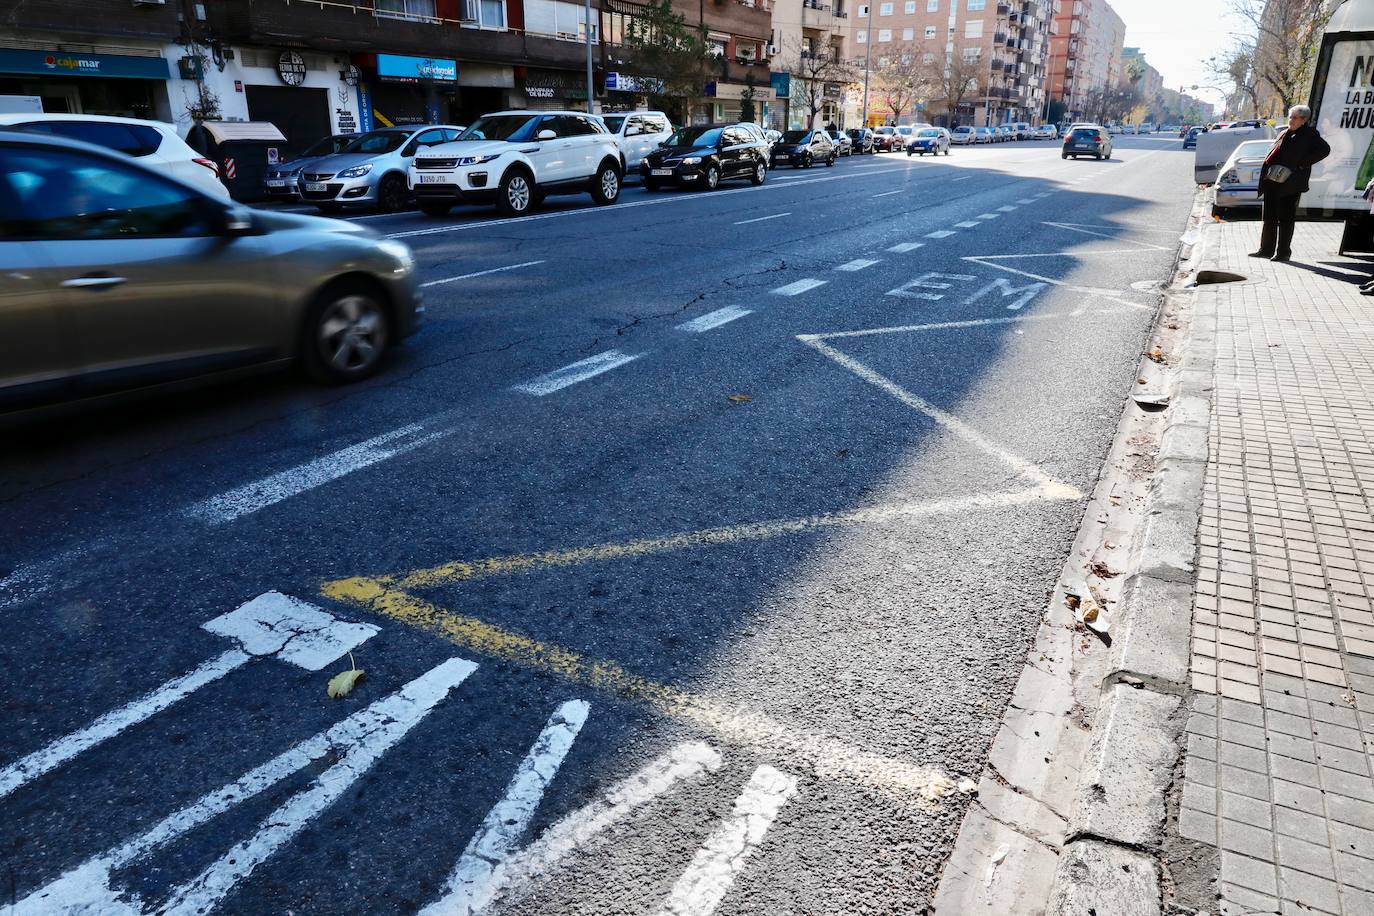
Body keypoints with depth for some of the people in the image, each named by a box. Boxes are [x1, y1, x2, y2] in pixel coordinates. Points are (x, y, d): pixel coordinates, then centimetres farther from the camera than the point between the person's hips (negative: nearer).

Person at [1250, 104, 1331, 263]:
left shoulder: (1309, 134, -1)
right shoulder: (1284, 134, 19)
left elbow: (1324, 150, -8)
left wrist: (1301, 164, -13)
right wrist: (1266, 175, 8)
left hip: (1289, 183, -7)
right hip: (1272, 181, 7)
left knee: (1285, 219, -2)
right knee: (1269, 217, 13)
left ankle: (1283, 252, 4)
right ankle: (1266, 249, 22)